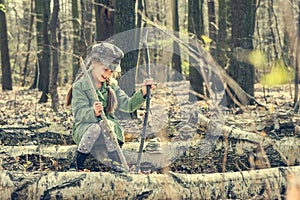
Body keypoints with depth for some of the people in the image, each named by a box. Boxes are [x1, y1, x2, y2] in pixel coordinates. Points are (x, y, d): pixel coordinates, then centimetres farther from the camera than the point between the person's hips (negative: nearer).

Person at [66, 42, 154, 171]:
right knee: (95, 128, -37)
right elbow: (79, 113, -17)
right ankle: (76, 165, -22)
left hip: (110, 128, 3)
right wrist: (93, 112, -38)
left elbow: (128, 105, 4)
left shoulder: (112, 86, 12)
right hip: (84, 129, -3)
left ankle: (118, 164, -33)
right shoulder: (80, 86, -5)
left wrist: (143, 92, -11)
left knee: (105, 124, -32)